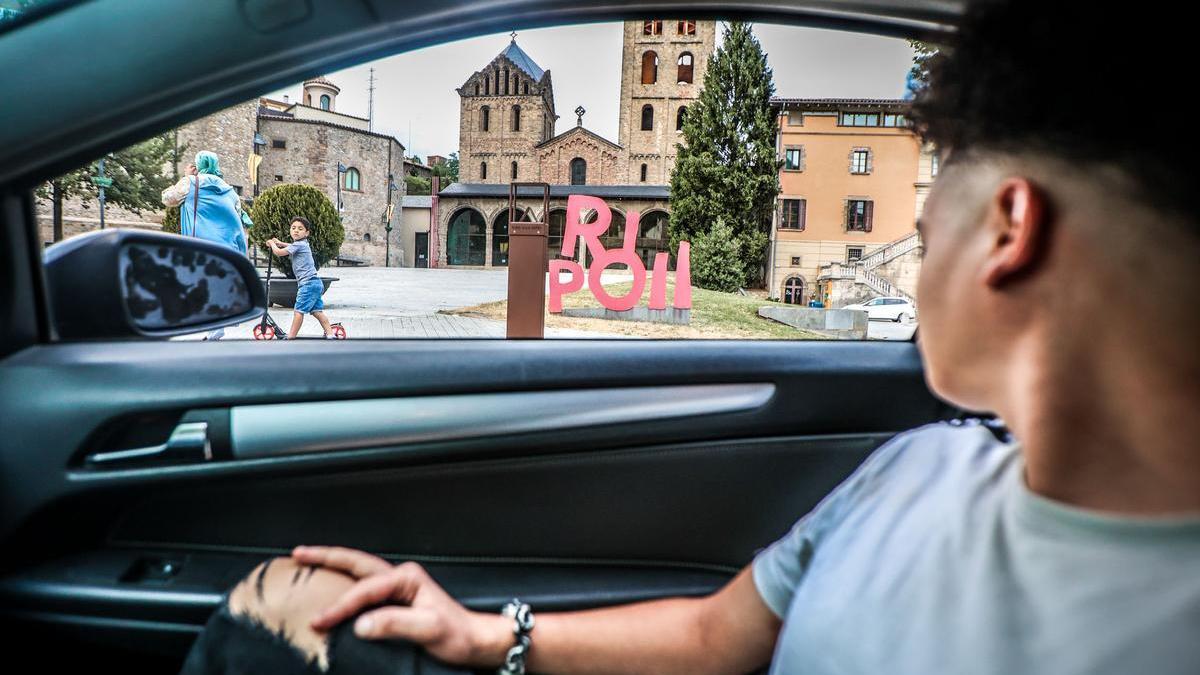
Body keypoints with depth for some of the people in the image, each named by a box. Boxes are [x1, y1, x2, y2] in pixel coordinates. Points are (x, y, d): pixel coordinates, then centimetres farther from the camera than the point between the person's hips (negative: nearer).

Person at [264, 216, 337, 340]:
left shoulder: (299, 245, -10)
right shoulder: (303, 244, 19)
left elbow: (278, 252, -10)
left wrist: (272, 243, 9)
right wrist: (279, 243, 37)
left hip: (308, 283, -10)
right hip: (315, 283, 10)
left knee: (299, 310, -6)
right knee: (316, 310, 9)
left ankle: (291, 337, -2)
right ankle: (329, 333, 5)